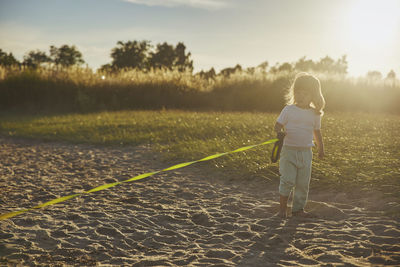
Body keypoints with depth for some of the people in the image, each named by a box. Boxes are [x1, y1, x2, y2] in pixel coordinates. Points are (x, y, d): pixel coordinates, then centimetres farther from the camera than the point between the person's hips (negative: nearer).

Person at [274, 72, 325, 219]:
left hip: (306, 152, 3)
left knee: (303, 183, 6)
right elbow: (278, 125, -1)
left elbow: (317, 132, 18)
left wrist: (321, 149, 25)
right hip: (289, 150, -3)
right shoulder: (288, 110, -2)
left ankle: (298, 208, 18)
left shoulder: (315, 114, 6)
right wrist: (280, 132, -23)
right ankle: (283, 207, 10)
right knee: (288, 180, -7)